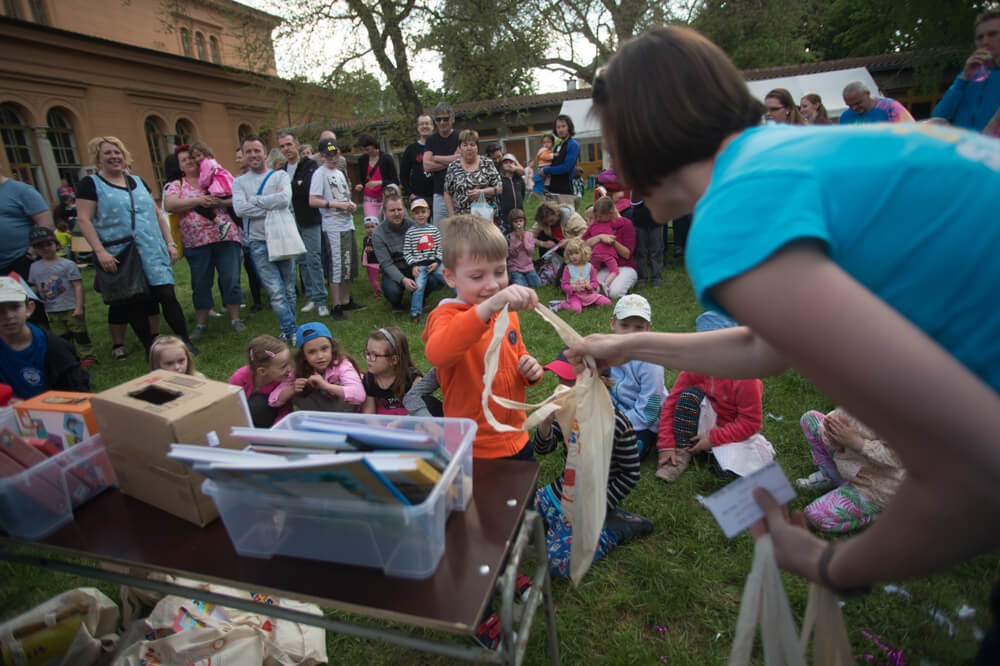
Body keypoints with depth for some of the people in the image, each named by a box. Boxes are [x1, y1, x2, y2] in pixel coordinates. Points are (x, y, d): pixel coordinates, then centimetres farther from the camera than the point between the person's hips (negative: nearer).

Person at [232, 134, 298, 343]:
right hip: (259, 244, 0)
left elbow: (285, 200, -14)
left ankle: (287, 331, 22)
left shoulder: (280, 176, 6)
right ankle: (293, 331, -1)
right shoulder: (239, 182, 9)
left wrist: (254, 200, -6)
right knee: (276, 292, -10)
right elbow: (240, 209, -9)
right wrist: (272, 205, -10)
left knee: (289, 291, 7)